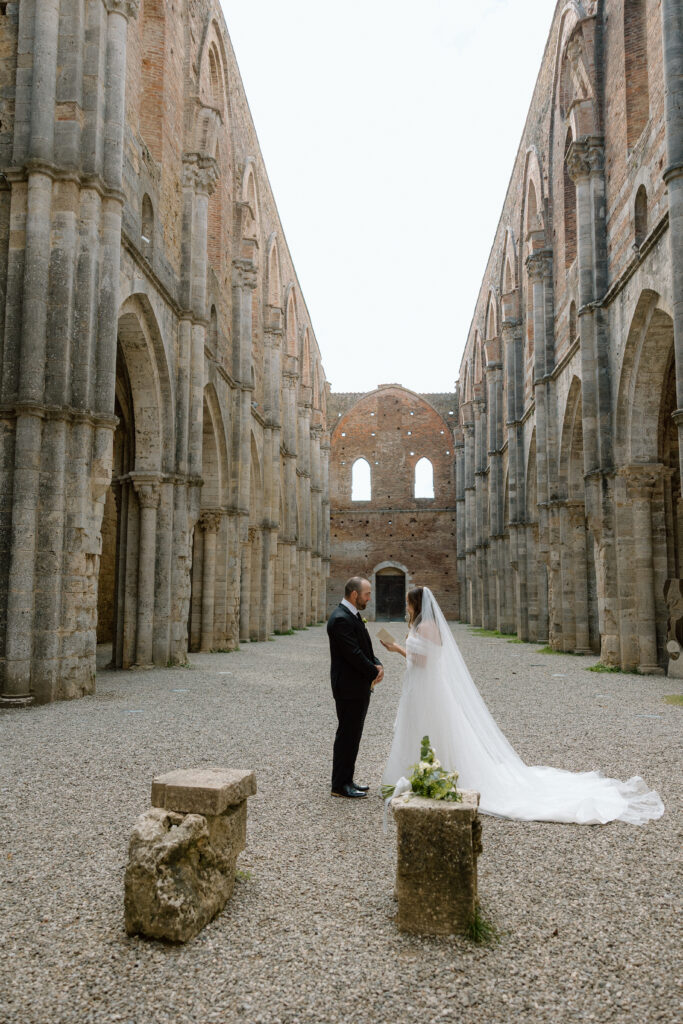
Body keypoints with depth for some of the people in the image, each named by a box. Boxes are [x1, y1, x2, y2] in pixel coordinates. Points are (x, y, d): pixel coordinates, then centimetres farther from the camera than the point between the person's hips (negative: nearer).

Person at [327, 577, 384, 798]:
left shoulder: (354, 615, 13)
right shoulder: (340, 619, -20)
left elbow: (365, 648, 16)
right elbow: (354, 654, -22)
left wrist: (377, 665, -2)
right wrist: (374, 673, -10)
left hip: (359, 687, 10)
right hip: (349, 688, -10)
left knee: (352, 736, 16)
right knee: (346, 736, -1)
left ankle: (346, 780, 25)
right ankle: (339, 785, 9)